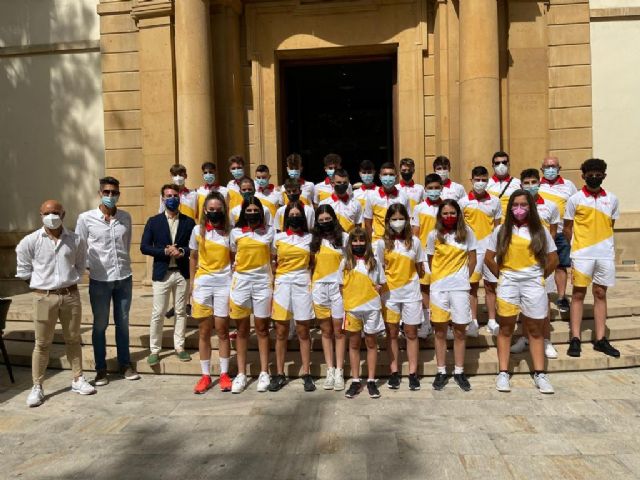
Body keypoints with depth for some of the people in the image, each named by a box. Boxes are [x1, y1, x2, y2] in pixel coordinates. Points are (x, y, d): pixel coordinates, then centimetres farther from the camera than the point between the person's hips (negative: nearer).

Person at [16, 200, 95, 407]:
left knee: (73, 339, 13)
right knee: (42, 343, 6)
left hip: (71, 295, 2)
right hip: (44, 297, -1)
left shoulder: (76, 240, -1)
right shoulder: (30, 241, -5)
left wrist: (69, 280, 7)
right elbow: (23, 270, 5)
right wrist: (41, 283, 8)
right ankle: (37, 387, 17)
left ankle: (78, 380, 26)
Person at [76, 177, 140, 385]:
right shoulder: (86, 218, -6)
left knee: (123, 323, 13)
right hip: (99, 279, -2)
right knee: (100, 325, 9)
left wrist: (123, 264, 8)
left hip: (124, 277, 2)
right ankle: (101, 368, 22)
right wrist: (91, 266, -4)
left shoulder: (126, 217, 2)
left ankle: (125, 364, 26)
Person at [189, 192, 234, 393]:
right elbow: (193, 257, 11)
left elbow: (234, 259, 3)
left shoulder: (229, 231, -2)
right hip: (202, 283, 2)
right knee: (204, 331, 7)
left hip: (224, 283, -1)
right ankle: (205, 375, 17)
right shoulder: (198, 230, 2)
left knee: (222, 330, 4)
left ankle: (224, 374, 16)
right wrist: (192, 282, 8)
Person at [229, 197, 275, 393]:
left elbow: (273, 257, 6)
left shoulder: (269, 232, 4)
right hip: (241, 281, 1)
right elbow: (232, 257, 12)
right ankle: (241, 374, 13)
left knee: (262, 329, 5)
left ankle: (264, 373, 13)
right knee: (242, 329, 6)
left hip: (263, 281, -1)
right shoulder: (236, 232, 5)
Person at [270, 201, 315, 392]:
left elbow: (312, 263, 12)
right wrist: (270, 286, 1)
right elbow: (272, 263, 8)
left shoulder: (309, 238, 6)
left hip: (302, 285, 0)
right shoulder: (278, 237, 6)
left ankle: (306, 373, 11)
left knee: (303, 331, 3)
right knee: (281, 332, 4)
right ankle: (280, 374, 13)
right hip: (282, 285, 1)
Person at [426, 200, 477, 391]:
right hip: (438, 288, 0)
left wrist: (464, 278, 5)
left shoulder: (467, 233, 0)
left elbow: (472, 259, 7)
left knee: (460, 331, 7)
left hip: (460, 287, 0)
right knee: (440, 331, 7)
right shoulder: (434, 235, 0)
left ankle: (459, 372, 20)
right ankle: (441, 372, 18)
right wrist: (439, 277, 6)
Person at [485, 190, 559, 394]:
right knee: (506, 329, 6)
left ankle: (539, 373, 18)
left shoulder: (540, 231, 3)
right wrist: (501, 275, 2)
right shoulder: (501, 231, 2)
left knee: (535, 330, 8)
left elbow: (553, 259, 7)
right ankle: (503, 373, 12)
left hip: (533, 284, 0)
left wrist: (540, 276, 4)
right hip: (508, 284, 0)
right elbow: (489, 258, 5)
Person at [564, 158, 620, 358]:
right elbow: (567, 228, 3)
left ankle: (600, 339, 14)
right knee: (578, 294, 1)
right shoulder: (575, 199, -2)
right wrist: (578, 245, 3)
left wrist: (602, 242, 6)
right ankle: (575, 339, 4)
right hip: (582, 254, -3)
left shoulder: (612, 199, 7)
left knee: (600, 294, 8)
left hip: (605, 254, 3)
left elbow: (610, 226, 15)